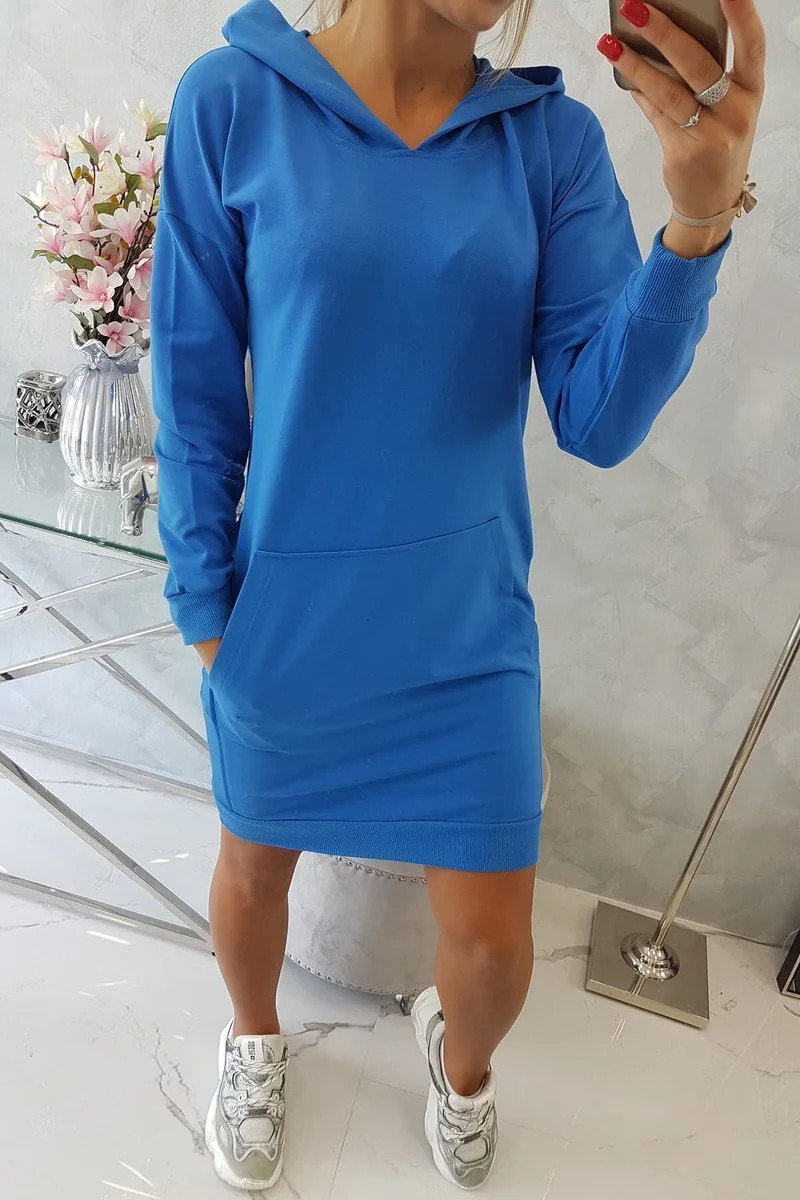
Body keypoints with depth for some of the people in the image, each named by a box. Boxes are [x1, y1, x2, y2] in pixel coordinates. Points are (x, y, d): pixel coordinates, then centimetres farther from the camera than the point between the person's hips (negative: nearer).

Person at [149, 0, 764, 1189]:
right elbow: (195, 387, -3)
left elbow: (600, 418, -10)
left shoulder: (553, 139, -3)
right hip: (285, 618, 0)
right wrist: (206, 609, -1)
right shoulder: (231, 100, -7)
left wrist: (700, 217, -25)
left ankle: (461, 1054, 52)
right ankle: (254, 1038, 59)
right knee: (255, 865, 22)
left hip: (467, 625, 1)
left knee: (493, 939, 12)